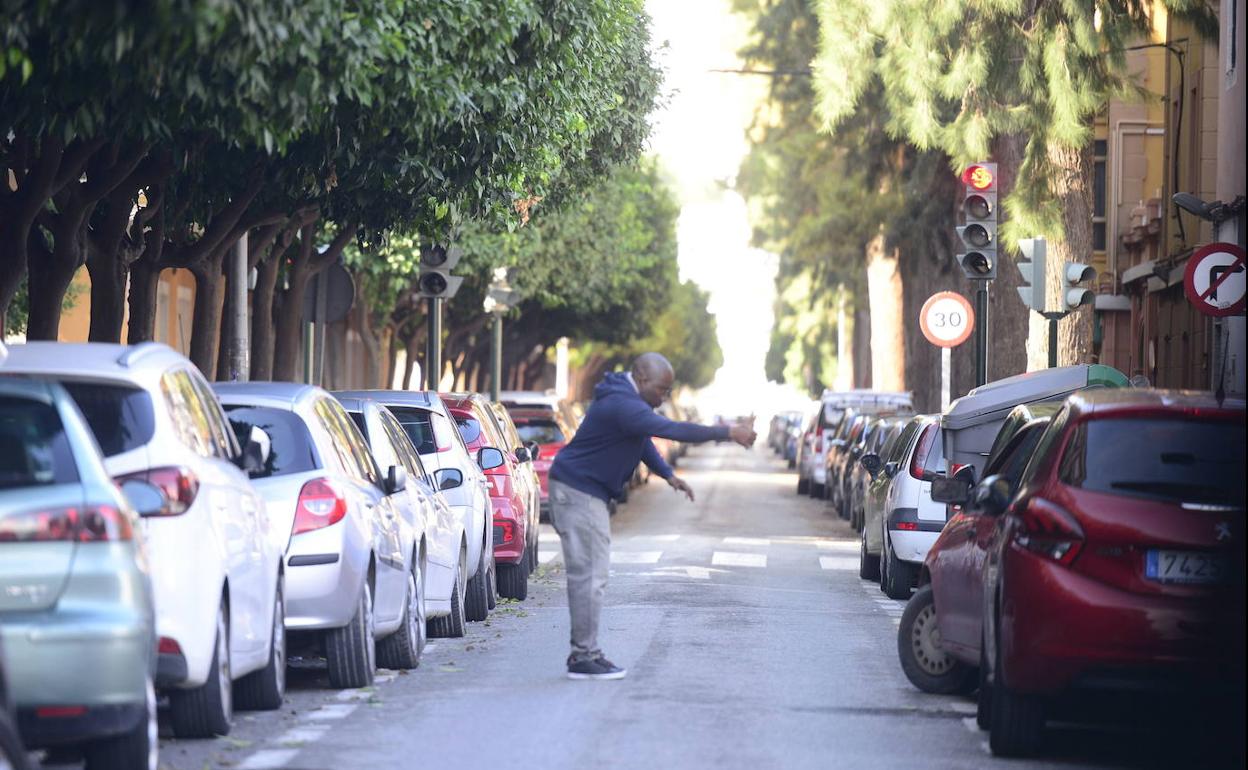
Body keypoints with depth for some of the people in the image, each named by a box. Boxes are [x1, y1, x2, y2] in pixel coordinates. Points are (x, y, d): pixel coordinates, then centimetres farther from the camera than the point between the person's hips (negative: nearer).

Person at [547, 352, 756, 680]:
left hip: (589, 492, 11)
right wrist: (729, 432, -30)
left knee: (589, 575, 12)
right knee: (589, 575, -10)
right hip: (577, 491, -11)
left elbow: (643, 440, 25)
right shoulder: (623, 406, -24)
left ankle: (584, 653, 16)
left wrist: (669, 475, 12)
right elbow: (673, 430, -32)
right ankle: (584, 657, -8)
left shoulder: (629, 400, 11)